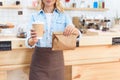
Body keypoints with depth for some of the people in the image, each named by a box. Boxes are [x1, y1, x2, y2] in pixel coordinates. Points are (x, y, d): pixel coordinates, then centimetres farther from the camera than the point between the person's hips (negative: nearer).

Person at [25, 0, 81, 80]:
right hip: (39, 58, -1)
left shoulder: (64, 16, 5)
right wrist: (33, 40, -33)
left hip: (57, 58, 1)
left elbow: (77, 34, -8)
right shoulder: (35, 16, 2)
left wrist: (74, 30, -31)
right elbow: (29, 42, -9)